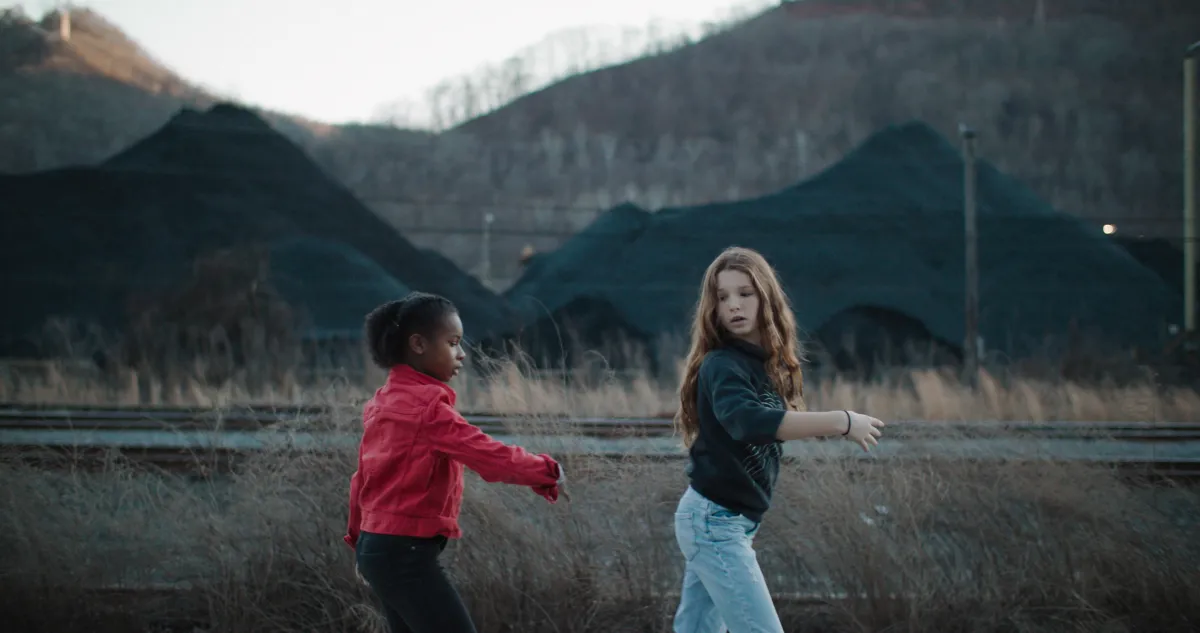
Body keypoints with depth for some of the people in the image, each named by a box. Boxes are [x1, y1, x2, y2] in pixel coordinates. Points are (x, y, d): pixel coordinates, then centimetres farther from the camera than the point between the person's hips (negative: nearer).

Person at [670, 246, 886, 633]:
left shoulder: (768, 362, 9)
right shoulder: (722, 366, -20)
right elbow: (749, 421, -39)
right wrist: (841, 422, -40)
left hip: (728, 518, 8)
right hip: (714, 520, -8)